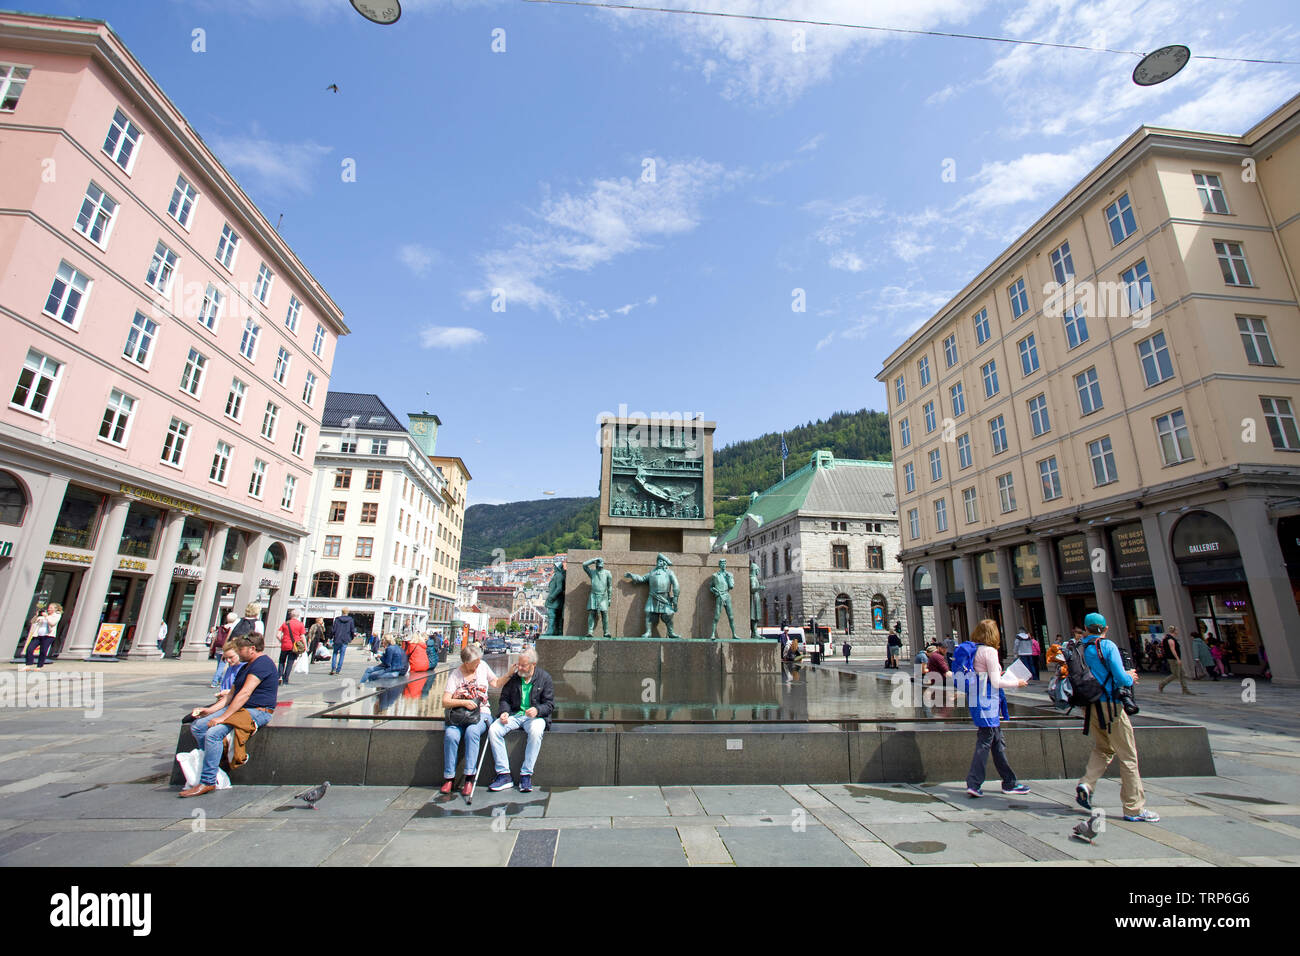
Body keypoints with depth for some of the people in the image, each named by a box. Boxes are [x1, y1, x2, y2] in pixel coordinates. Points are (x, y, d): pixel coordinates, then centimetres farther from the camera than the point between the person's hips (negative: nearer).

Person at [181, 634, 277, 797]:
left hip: (257, 711, -11)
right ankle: (212, 764, 3)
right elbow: (231, 693, 19)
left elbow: (245, 694, -22)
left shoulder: (262, 663, -16)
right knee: (197, 727, -1)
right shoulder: (246, 666, 21)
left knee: (213, 733, -25)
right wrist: (210, 710, 7)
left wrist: (223, 717, -23)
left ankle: (207, 782, -15)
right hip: (239, 708, 11)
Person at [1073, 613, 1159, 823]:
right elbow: (1121, 679, -16)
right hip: (1110, 705, -5)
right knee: (1128, 756, 6)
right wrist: (1130, 677, 7)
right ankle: (1134, 808, 12)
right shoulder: (1107, 646, -11)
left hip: (1091, 706, 5)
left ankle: (1086, 784, 4)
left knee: (1102, 749, 21)